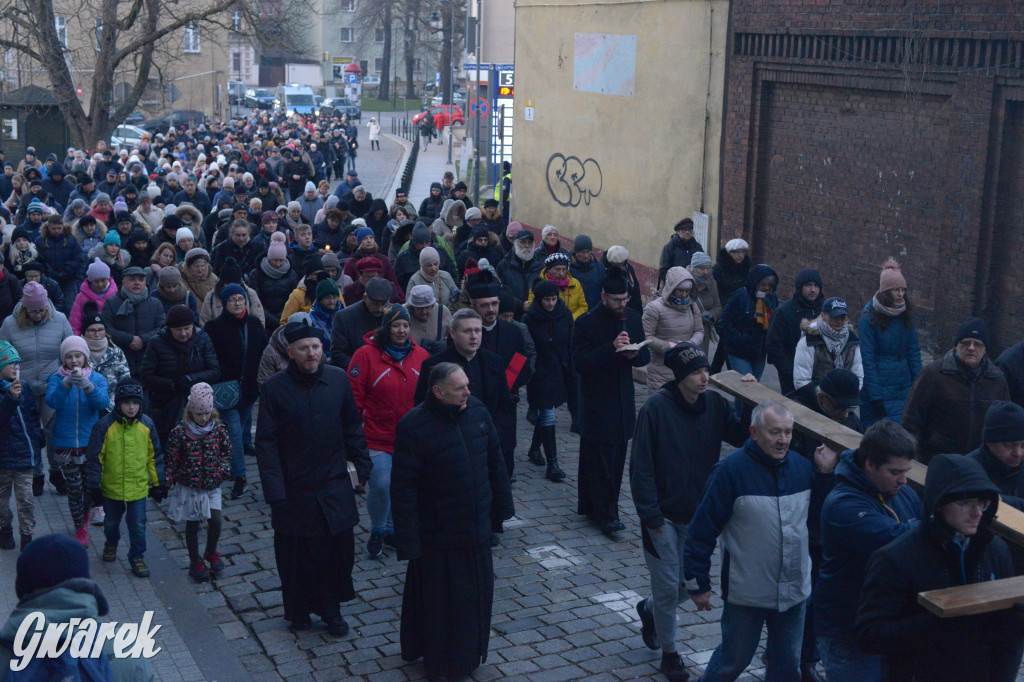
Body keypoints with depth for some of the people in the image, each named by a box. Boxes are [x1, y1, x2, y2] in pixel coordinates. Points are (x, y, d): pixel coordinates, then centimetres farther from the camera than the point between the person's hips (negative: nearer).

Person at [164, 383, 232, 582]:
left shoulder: (218, 429, -4)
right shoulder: (180, 432, -12)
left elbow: (226, 452, 9)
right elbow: (171, 459, -5)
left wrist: (224, 468, -5)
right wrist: (168, 479, -12)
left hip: (212, 486, 2)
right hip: (188, 486, -1)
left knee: (216, 521, -7)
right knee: (192, 525, 9)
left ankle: (211, 553, 21)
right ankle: (195, 562, 26)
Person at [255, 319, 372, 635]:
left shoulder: (338, 379, 0)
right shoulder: (275, 388, -8)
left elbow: (352, 427, 10)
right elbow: (265, 443, -8)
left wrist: (363, 465, 5)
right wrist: (274, 490, -13)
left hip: (335, 488, 2)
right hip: (294, 491, -2)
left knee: (338, 551, 7)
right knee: (296, 557, 8)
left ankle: (331, 611, 26)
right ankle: (299, 612, 29)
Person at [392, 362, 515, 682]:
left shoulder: (477, 410, -5)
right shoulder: (413, 426, -21)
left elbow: (495, 460, 7)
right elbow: (403, 488, -18)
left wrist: (501, 505, 11)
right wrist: (408, 541, -17)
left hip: (476, 529, 5)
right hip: (438, 535, -5)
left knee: (476, 593, 19)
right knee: (440, 600, 10)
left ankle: (469, 651, 42)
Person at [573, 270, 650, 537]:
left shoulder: (633, 318, 7)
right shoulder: (586, 323, -11)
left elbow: (645, 356, 11)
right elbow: (580, 362, -18)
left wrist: (634, 354, -12)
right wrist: (612, 349, -27)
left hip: (623, 400, 6)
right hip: (596, 402, -6)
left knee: (616, 458, 10)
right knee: (601, 459, -6)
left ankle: (591, 507, 22)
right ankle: (606, 514, -1)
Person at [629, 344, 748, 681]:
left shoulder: (714, 403, -4)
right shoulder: (656, 408, -18)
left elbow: (743, 436, -8)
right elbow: (641, 467, -16)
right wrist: (650, 516, -17)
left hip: (699, 513, 5)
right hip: (664, 515, -5)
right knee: (668, 587, 5)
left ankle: (648, 609, 46)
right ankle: (669, 653, 27)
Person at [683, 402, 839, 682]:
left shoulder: (802, 466, 0)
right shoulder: (731, 470, -17)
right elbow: (702, 530, -14)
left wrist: (826, 474, -3)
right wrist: (698, 583, -11)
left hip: (795, 591, 5)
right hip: (746, 593, -5)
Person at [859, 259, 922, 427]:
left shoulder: (905, 315, 7)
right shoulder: (869, 318, -10)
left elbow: (913, 351, 9)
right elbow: (867, 359, -12)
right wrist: (875, 397, -15)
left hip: (904, 387, 5)